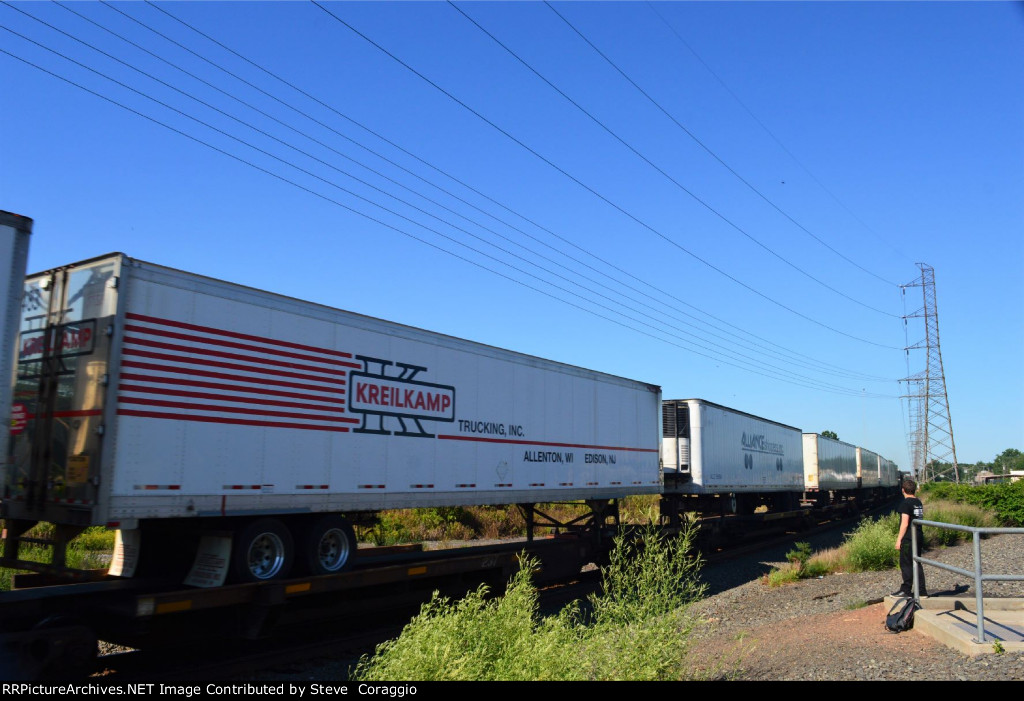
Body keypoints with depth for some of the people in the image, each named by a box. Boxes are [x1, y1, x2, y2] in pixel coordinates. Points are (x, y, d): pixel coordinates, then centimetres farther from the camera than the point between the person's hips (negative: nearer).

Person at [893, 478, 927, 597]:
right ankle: (921, 590, 14)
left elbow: (905, 523, -17)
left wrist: (899, 539, -14)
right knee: (916, 563, 12)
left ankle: (906, 590, 1)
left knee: (905, 564, -1)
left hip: (908, 538, -8)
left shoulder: (905, 503, -14)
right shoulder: (919, 502, 11)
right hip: (918, 537, 8)